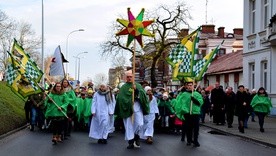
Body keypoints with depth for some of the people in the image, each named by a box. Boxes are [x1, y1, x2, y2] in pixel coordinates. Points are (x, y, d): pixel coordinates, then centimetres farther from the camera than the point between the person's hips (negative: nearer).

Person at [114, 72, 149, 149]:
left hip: (137, 107, 0)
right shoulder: (123, 87, 8)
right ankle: (131, 142, 9)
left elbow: (143, 94, -4)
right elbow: (120, 98, -1)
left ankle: (136, 136, 18)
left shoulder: (138, 85, 11)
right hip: (127, 108, 0)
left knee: (139, 124, -11)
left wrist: (136, 89, -20)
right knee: (128, 125, 1)